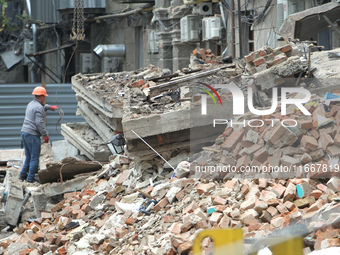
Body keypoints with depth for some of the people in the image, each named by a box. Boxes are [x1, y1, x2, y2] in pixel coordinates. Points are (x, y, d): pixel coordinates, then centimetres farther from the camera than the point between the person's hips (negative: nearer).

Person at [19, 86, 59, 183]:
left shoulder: (31, 104, 15)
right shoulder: (38, 108, -15)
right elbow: (39, 123, -21)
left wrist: (49, 107, 45)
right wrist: (45, 135, -15)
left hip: (24, 132, 9)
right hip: (32, 135, -9)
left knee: (29, 156, 17)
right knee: (34, 157, -3)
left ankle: (23, 175, 18)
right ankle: (31, 177, -3)